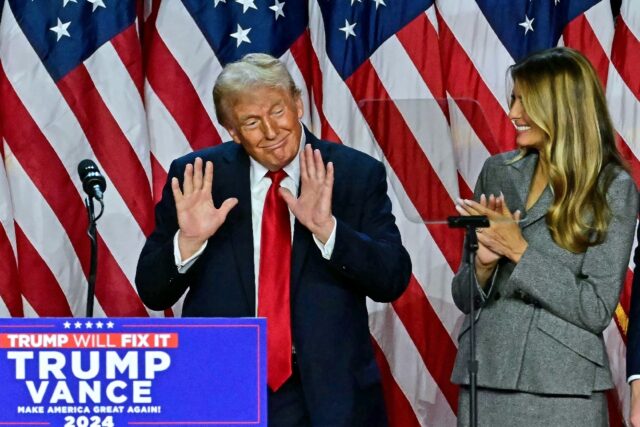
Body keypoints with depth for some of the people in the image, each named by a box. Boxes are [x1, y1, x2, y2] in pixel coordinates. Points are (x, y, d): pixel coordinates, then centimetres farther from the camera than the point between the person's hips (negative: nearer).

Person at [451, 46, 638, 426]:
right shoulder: (498, 172, 7)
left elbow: (597, 310, -10)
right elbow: (465, 298, 10)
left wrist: (520, 251, -14)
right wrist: (484, 262, -10)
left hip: (563, 393, -4)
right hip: (484, 381, 4)